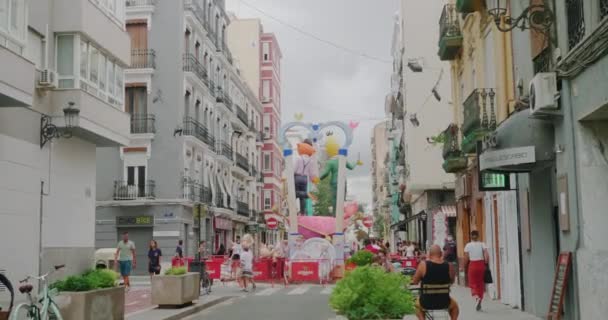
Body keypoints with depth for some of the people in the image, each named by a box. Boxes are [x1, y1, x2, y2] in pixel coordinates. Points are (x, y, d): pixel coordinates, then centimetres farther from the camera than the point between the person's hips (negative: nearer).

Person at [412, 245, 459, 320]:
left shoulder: (423, 265, -14)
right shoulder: (449, 266, -9)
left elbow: (414, 282, -2)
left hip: (426, 303, -1)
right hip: (444, 303, 1)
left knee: (418, 304, 35)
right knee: (454, 306, 35)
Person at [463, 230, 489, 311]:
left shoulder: (468, 245, -3)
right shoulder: (482, 244, 0)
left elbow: (466, 259, -4)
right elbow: (487, 256, -10)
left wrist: (465, 266, 10)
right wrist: (485, 264, 3)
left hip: (472, 265, -1)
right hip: (481, 265, 2)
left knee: (473, 283, 9)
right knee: (480, 284, 12)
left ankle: (476, 297, -20)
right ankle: (479, 304, 13)